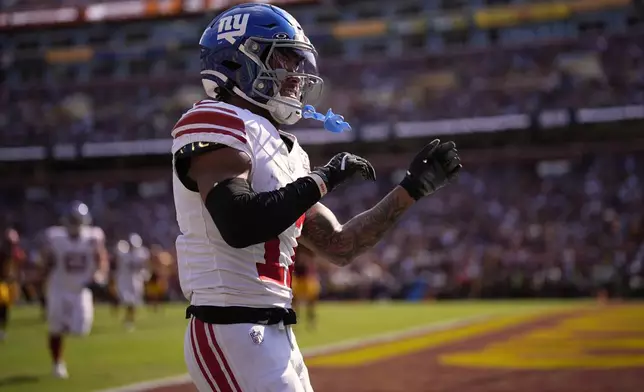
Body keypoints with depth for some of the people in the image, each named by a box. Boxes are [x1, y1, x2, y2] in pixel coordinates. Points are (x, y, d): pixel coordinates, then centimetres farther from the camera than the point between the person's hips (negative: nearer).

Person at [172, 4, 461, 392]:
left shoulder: (286, 149, 18)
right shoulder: (215, 125, -9)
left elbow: (339, 247, 19)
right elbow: (239, 225, -25)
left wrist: (412, 189, 14)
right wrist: (323, 178, -14)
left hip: (277, 336, 9)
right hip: (231, 331, -9)